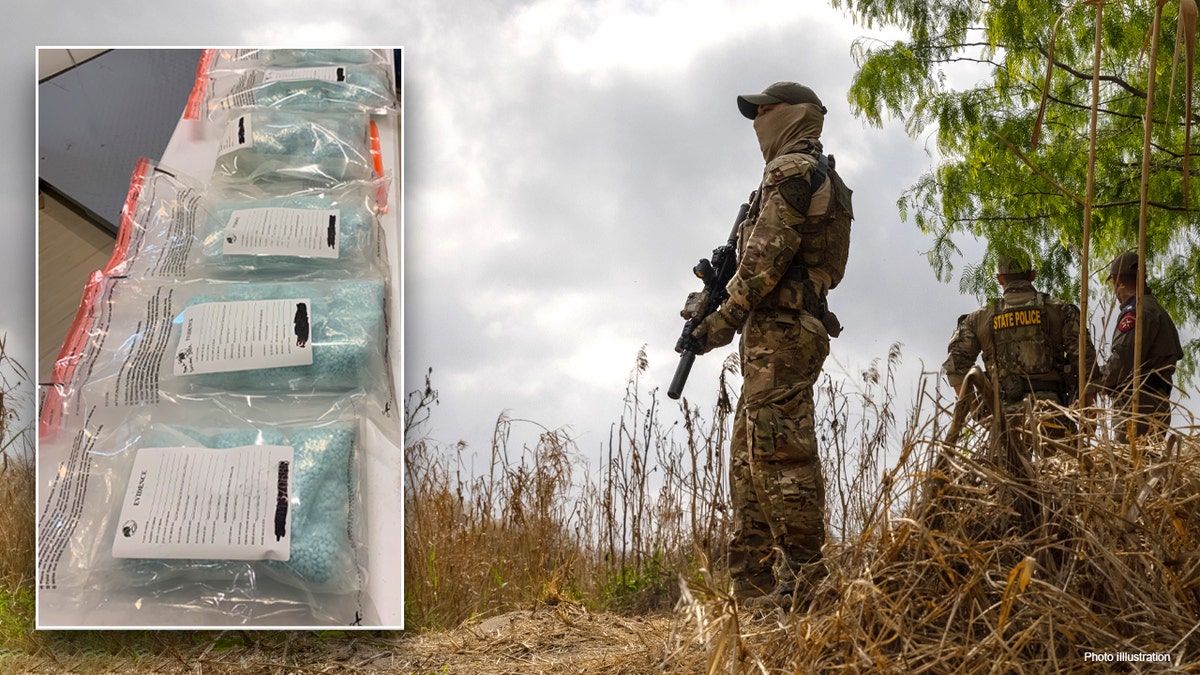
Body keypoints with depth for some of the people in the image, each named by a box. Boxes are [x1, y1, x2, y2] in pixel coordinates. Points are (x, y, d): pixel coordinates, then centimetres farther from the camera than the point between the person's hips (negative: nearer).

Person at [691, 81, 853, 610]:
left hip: (779, 328, -11)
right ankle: (754, 583, 10)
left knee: (779, 453, -13)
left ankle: (801, 581, -16)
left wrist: (726, 317, -11)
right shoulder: (819, 177, 26)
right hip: (785, 331, 11)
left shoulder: (793, 168, -6)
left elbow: (767, 254, -16)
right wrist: (717, 293, 17)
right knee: (749, 458, 10)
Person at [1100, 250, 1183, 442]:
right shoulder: (1157, 308, 20)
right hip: (1159, 401, 10)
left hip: (1139, 402, -10)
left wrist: (1106, 383, -1)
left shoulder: (1135, 311, -12)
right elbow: (1176, 353, 23)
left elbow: (1122, 359, -20)